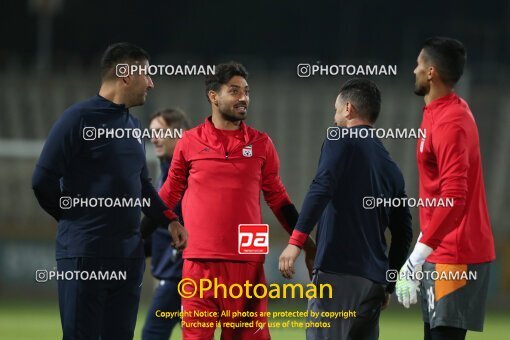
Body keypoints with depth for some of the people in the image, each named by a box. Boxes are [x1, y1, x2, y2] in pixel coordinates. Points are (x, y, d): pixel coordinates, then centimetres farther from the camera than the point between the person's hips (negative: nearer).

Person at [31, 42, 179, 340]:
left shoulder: (132, 125, 15)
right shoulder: (79, 118, -10)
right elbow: (43, 180, -13)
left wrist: (169, 220, 16)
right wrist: (74, 217, -2)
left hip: (129, 256, 8)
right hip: (85, 256, -8)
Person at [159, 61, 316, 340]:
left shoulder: (260, 144, 8)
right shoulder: (189, 142, 5)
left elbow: (277, 199, 13)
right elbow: (169, 195, 15)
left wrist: (305, 243, 9)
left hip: (248, 261, 1)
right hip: (200, 261, -1)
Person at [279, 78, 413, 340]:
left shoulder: (340, 142, 0)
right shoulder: (389, 166, 20)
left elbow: (321, 189, -17)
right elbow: (403, 232, 21)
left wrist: (296, 240, -24)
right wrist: (389, 286, 27)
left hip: (338, 272, -7)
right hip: (374, 279, 7)